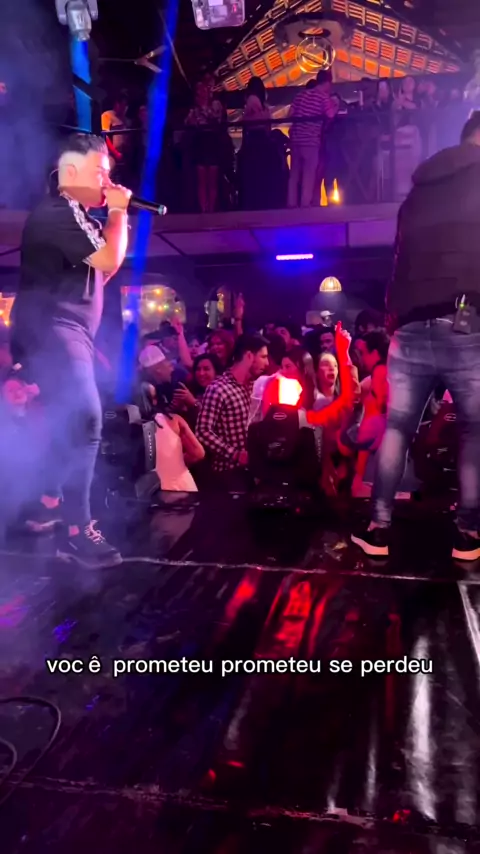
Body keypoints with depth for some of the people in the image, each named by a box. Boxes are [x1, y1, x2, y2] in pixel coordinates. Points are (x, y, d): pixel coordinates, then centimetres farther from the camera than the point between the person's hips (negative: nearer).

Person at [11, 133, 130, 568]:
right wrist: (118, 212, -4)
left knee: (71, 422, 16)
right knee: (83, 422, -19)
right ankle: (79, 532, -16)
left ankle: (49, 503, 31)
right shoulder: (57, 212, -11)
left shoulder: (76, 216, 22)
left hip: (65, 332, 11)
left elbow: (102, 271, 23)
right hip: (51, 331, -11)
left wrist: (116, 220, 14)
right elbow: (109, 260, -18)